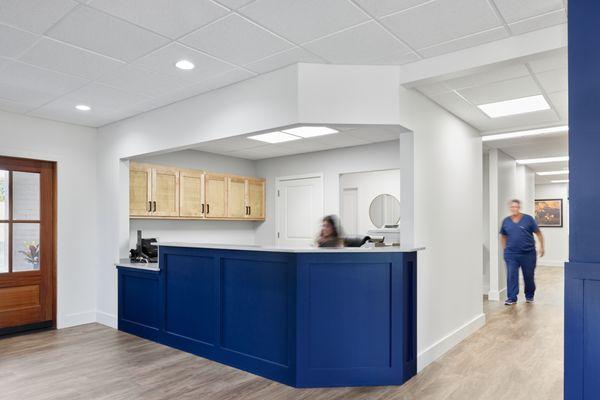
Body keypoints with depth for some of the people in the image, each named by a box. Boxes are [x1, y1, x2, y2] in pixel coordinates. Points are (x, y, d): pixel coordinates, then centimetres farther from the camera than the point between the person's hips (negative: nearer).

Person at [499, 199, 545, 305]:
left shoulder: (528, 219, -2)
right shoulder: (506, 221, 5)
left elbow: (538, 233, 2)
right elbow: (503, 236, 15)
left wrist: (542, 247, -3)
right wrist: (504, 249, 10)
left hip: (528, 253, -1)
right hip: (511, 254, 1)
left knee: (529, 276, 11)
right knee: (511, 276, -4)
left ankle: (529, 296, 30)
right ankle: (512, 298, 1)